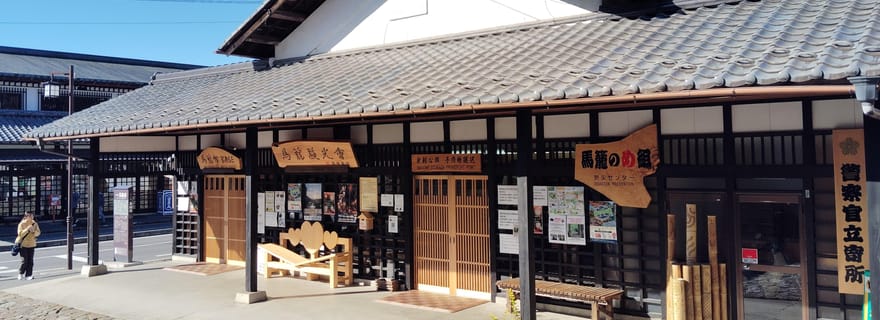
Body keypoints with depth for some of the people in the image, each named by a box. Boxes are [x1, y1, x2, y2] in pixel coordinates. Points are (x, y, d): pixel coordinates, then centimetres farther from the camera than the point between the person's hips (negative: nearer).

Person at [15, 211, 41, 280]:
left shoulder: (34, 223, 3)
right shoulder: (22, 224, -7)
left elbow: (38, 233, 2)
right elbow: (20, 234, -14)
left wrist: (33, 231, -17)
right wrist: (27, 229, -24)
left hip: (31, 244, 3)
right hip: (23, 244, -3)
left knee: (30, 261, 1)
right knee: (24, 261, -5)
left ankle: (28, 275, 8)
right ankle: (21, 274, 16)